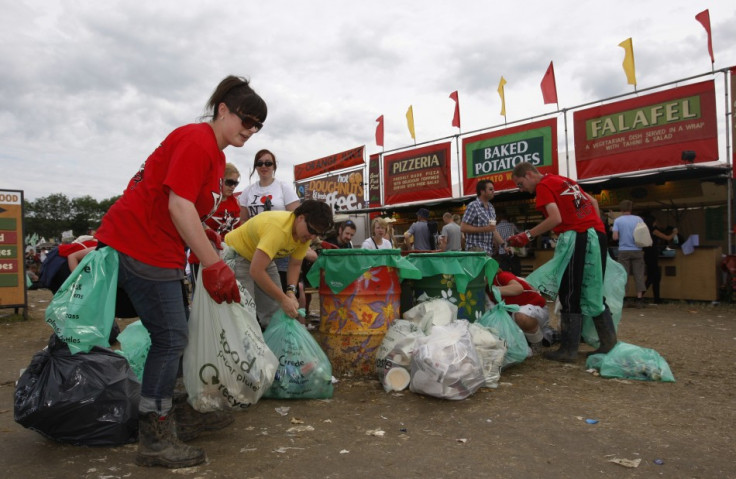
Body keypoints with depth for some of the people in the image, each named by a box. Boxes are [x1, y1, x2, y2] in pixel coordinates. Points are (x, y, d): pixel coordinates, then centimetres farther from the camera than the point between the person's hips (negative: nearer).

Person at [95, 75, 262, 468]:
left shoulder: (216, 153, 16)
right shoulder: (197, 141, -15)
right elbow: (179, 204, -23)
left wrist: (208, 258, 14)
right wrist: (213, 265, -24)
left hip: (159, 250, 10)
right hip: (139, 245, -10)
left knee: (173, 335, 15)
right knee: (170, 337, -7)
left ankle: (179, 415, 28)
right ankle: (154, 441, 5)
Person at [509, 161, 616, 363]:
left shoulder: (543, 186, -4)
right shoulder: (564, 180, 22)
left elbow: (556, 218, -17)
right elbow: (593, 202, 24)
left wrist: (528, 235, -14)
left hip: (577, 238, -9)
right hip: (597, 234, 9)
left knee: (570, 296, -4)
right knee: (593, 293, 14)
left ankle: (569, 349, -2)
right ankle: (608, 341, 16)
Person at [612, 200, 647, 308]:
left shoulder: (617, 220, -3)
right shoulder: (639, 219, 3)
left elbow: (615, 237, -10)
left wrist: (613, 230, 9)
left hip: (624, 251, -1)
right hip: (637, 251, 1)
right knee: (639, 274, 4)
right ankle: (639, 299, 2)